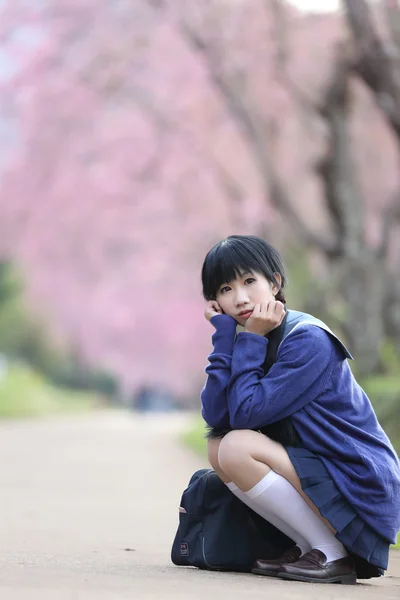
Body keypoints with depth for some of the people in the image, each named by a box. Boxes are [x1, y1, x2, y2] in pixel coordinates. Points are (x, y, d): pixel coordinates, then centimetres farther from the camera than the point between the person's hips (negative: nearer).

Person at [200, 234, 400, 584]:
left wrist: (251, 339, -13)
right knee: (218, 446, 5)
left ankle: (333, 556, -12)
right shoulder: (253, 343, 9)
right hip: (323, 477, 9)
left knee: (236, 448, -20)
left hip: (364, 492, -9)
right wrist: (225, 333, -8)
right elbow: (214, 416, -5)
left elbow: (246, 413, -22)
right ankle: (311, 547, 4)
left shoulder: (308, 340, -16)